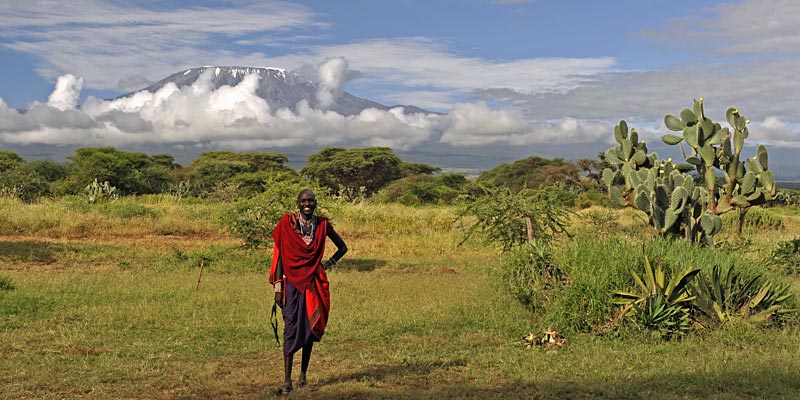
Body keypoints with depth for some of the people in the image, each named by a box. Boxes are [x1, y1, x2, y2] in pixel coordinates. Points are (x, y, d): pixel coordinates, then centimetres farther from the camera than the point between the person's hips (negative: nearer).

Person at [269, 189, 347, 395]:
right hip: (292, 281, -2)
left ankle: (303, 374, 22)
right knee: (291, 328, -7)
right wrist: (278, 287, -6)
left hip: (314, 283, 3)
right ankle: (287, 380, -7)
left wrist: (329, 263, 3)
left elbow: (342, 247, 18)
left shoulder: (322, 225, 4)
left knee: (309, 329, 8)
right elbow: (279, 255, -3)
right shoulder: (287, 223, -3)